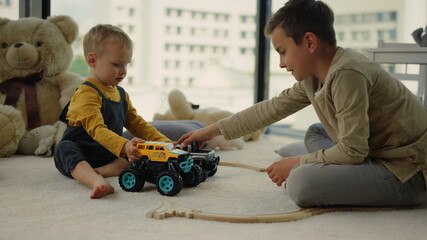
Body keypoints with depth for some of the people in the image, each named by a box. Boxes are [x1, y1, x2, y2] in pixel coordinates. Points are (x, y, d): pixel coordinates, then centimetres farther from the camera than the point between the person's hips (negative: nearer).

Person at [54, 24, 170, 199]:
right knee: (64, 148, -37)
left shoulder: (121, 94, 13)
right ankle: (97, 181, -63)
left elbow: (137, 123, 18)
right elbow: (97, 129, -29)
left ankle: (103, 171, -37)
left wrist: (163, 142, 3)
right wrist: (124, 146, -46)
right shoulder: (87, 93, -16)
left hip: (110, 154, 7)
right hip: (80, 154, -6)